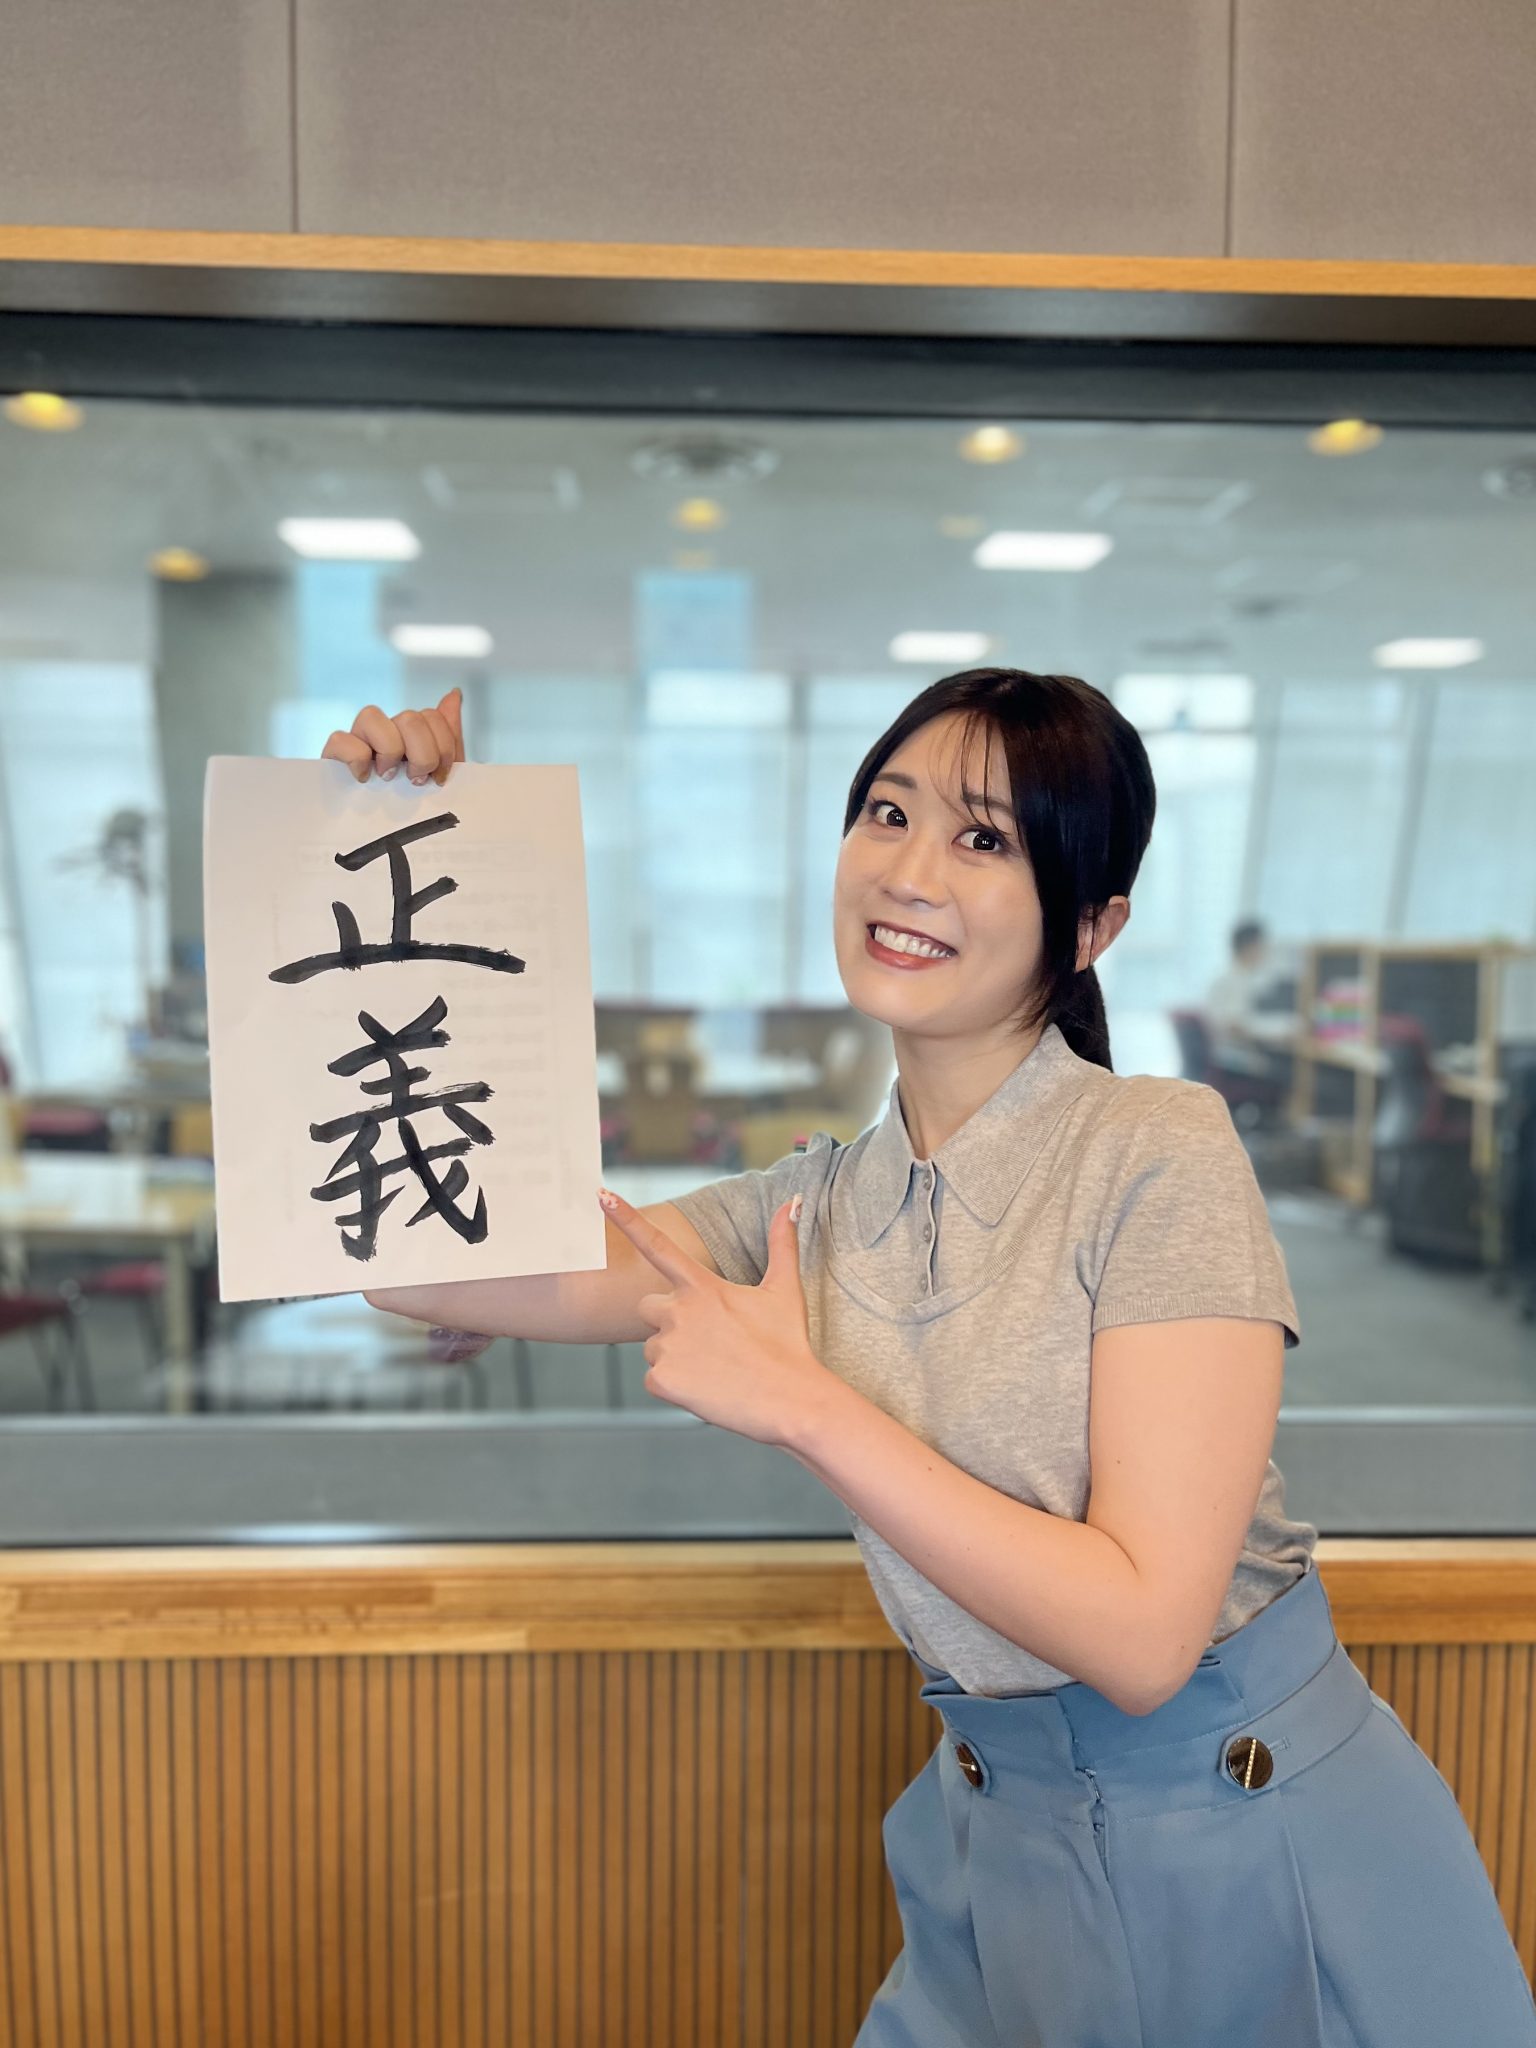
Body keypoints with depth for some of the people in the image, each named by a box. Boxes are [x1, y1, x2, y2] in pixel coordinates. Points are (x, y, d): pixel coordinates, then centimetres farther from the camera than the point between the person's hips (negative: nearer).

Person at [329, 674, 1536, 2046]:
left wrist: (804, 1403, -24)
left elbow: (1142, 1634, -23)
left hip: (1268, 1846, -4)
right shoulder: (813, 1209, -3)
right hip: (1005, 1843, 5)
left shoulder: (1160, 1153, -19)